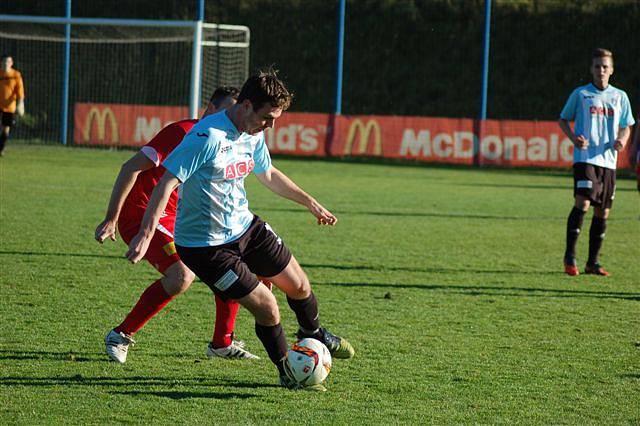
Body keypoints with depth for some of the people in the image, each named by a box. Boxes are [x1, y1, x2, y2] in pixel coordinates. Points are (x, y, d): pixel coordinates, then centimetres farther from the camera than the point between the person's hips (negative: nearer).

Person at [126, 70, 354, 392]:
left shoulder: (253, 136, 1)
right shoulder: (208, 136, -27)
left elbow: (268, 174, 22)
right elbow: (167, 182, -30)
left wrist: (311, 203, 31)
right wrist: (146, 234, -38)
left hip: (246, 228, 8)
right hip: (205, 245, -8)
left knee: (298, 285, 15)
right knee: (266, 307, -10)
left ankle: (314, 335, 47)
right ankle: (287, 374, 15)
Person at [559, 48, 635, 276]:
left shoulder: (620, 97, 11)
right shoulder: (580, 94, 4)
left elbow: (626, 127, 19)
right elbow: (563, 119, 11)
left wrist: (622, 140, -3)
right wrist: (573, 138, -8)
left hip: (608, 161, 4)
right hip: (585, 157, -4)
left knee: (603, 212, 5)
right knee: (582, 203, -19)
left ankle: (593, 262, 13)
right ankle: (570, 256, -11)